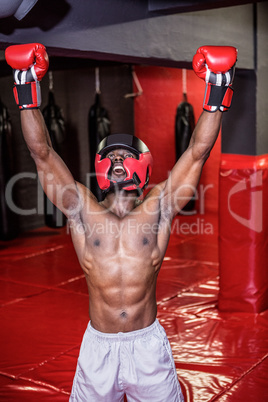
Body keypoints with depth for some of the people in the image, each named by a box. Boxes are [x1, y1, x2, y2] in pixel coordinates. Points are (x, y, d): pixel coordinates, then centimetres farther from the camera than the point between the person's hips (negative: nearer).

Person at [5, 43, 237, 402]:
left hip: (149, 345, 0)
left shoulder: (156, 209, -3)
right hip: (98, 346, 1)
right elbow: (42, 153, -7)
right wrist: (28, 93, -11)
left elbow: (197, 152, -8)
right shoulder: (84, 211, -3)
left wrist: (217, 93, -12)